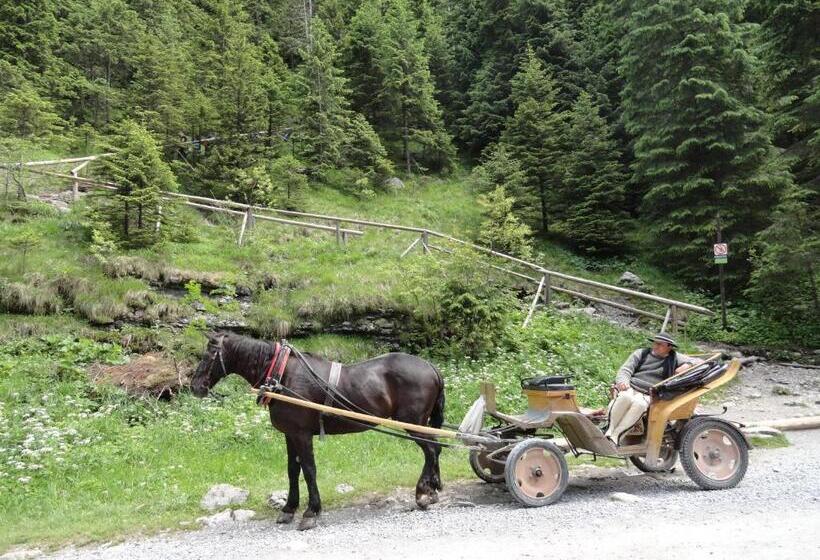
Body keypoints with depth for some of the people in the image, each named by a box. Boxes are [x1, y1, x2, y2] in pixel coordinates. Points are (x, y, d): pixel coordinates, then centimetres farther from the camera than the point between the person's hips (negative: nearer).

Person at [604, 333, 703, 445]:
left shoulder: (674, 358, 15)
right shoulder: (641, 353, 17)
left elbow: (700, 362, 14)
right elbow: (625, 369, 8)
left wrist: (688, 364, -10)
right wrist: (623, 381, -15)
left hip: (647, 395, 0)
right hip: (629, 388, 1)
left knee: (639, 404, -37)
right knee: (625, 397, -37)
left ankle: (615, 436, -35)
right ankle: (609, 430, -29)